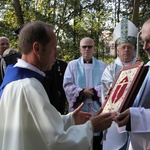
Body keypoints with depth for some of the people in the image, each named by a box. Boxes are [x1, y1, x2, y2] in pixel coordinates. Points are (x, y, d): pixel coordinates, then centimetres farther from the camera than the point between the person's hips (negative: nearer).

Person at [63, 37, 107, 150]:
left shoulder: (102, 65, 11)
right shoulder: (72, 65, 8)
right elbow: (67, 85, -1)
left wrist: (94, 90, -15)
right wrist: (82, 91, -14)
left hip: (97, 109, 1)